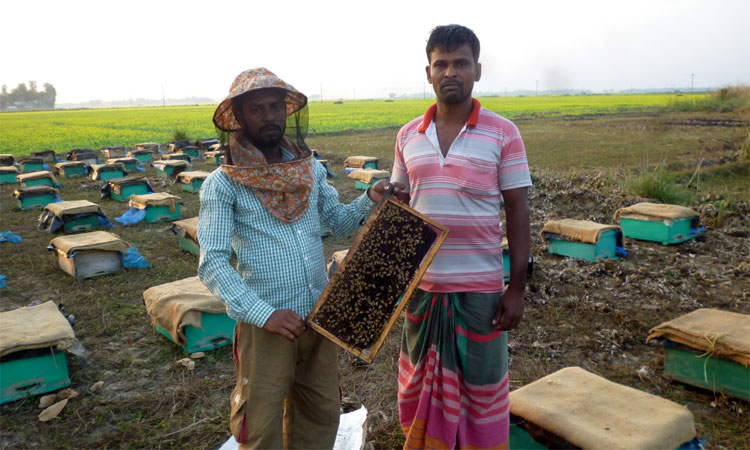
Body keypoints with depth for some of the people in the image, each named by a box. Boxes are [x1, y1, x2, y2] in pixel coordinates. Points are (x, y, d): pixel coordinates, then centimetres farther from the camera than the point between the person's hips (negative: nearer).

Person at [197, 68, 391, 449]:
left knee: (322, 416, 18)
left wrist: (370, 201, -7)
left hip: (319, 318, 5)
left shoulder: (310, 168, 4)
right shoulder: (223, 184, -10)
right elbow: (212, 264, -13)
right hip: (266, 327, -4)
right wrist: (264, 314, -21)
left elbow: (339, 222, 13)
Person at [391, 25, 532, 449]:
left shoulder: (503, 133, -6)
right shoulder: (408, 136, 3)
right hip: (421, 285, 4)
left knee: (481, 388, 12)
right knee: (422, 387, 18)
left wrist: (517, 289, -8)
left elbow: (518, 212, -5)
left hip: (480, 288, -3)